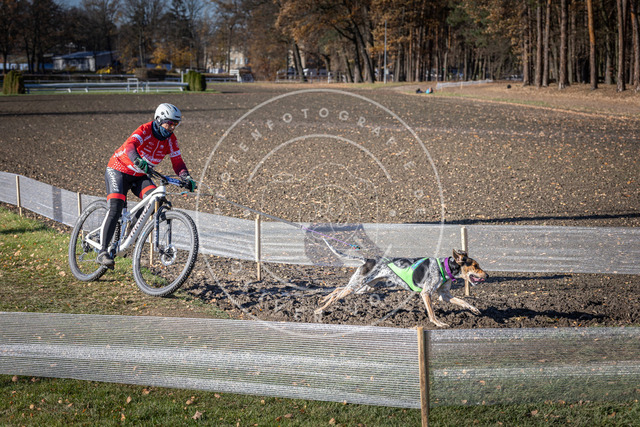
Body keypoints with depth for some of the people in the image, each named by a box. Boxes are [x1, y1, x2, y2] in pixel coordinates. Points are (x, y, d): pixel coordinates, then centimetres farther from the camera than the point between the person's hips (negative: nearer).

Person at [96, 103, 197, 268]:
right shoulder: (145, 131, -24)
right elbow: (130, 145, -41)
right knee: (115, 209, -20)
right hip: (118, 170, -6)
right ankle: (103, 251, -16)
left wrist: (187, 178, -29)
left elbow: (177, 161, -9)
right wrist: (137, 160, -62)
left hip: (139, 176, 6)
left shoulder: (170, 139, -5)